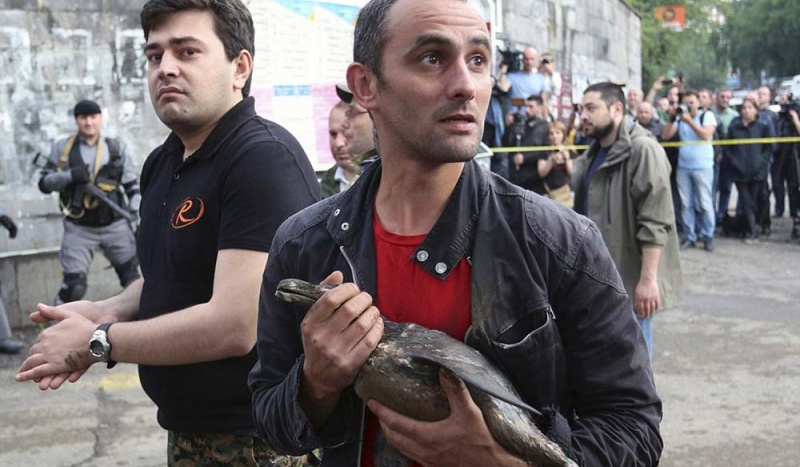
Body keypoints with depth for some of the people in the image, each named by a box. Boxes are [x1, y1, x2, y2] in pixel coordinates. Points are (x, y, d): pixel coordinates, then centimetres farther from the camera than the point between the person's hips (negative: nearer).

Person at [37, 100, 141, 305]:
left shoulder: (116, 148, 7)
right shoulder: (62, 148, 3)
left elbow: (132, 183, 10)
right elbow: (44, 183, 2)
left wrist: (136, 207, -7)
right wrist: (70, 175, -16)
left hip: (115, 225, 2)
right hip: (79, 229, -1)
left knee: (133, 280, 5)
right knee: (73, 285, -7)